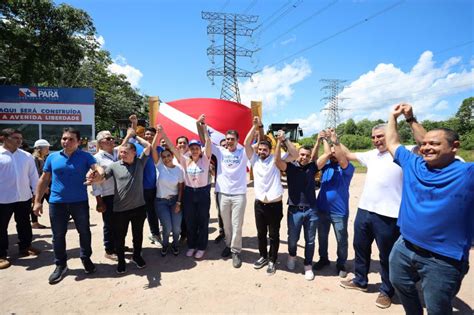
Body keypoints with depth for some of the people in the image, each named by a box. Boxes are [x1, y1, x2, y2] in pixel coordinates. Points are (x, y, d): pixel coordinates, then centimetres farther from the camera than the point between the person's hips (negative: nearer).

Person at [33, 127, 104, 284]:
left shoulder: (85, 156, -4)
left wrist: (97, 175, -44)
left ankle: (86, 258, 32)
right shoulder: (52, 157, 3)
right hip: (57, 202, 2)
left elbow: (99, 169, -20)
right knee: (58, 235, 11)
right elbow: (44, 180, 8)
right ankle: (60, 265, 29)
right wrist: (37, 201, 6)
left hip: (80, 202, -2)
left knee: (84, 232, 10)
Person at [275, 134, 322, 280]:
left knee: (310, 241, 12)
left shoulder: (312, 167, 3)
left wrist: (319, 140, 0)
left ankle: (308, 266, 31)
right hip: (294, 210, -2)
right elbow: (277, 160, -19)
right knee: (293, 238, 13)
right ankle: (292, 256, 44)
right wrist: (280, 141, -25)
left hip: (311, 210, 2)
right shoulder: (290, 167, -4)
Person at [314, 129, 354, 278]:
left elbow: (342, 159, -30)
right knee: (322, 237, 18)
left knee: (341, 240, 11)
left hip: (339, 211, -3)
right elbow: (317, 163, -21)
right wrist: (325, 141, -29)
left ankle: (341, 264, 31)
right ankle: (323, 259, 39)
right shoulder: (326, 165, 2)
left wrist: (334, 141, -38)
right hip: (322, 209, 4)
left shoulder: (347, 168, -9)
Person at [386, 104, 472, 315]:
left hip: (442, 260, -5)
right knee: (401, 286, 27)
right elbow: (392, 143, 13)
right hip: (404, 249, 5)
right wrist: (394, 116, 14)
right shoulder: (413, 164, 2)